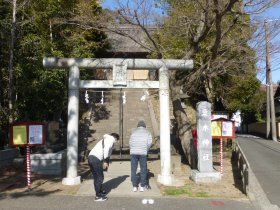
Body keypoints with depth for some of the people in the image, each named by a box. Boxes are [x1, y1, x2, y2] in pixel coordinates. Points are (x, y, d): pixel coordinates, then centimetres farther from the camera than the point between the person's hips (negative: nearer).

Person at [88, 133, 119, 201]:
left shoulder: (104, 139, 31)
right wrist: (105, 161, -16)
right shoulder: (111, 139, 4)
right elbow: (106, 149, -15)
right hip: (96, 159, -9)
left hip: (90, 157, 9)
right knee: (100, 177, 2)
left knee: (96, 177, 20)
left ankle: (99, 191, 34)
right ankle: (98, 196, 9)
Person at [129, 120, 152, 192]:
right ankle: (142, 186, 10)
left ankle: (134, 186, 9)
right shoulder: (147, 132, 12)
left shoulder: (134, 131, 15)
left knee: (133, 170, 7)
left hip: (133, 152, 1)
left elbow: (130, 142, 7)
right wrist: (146, 150, 10)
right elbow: (149, 142, -2)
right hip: (143, 153, -1)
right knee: (143, 169, 8)